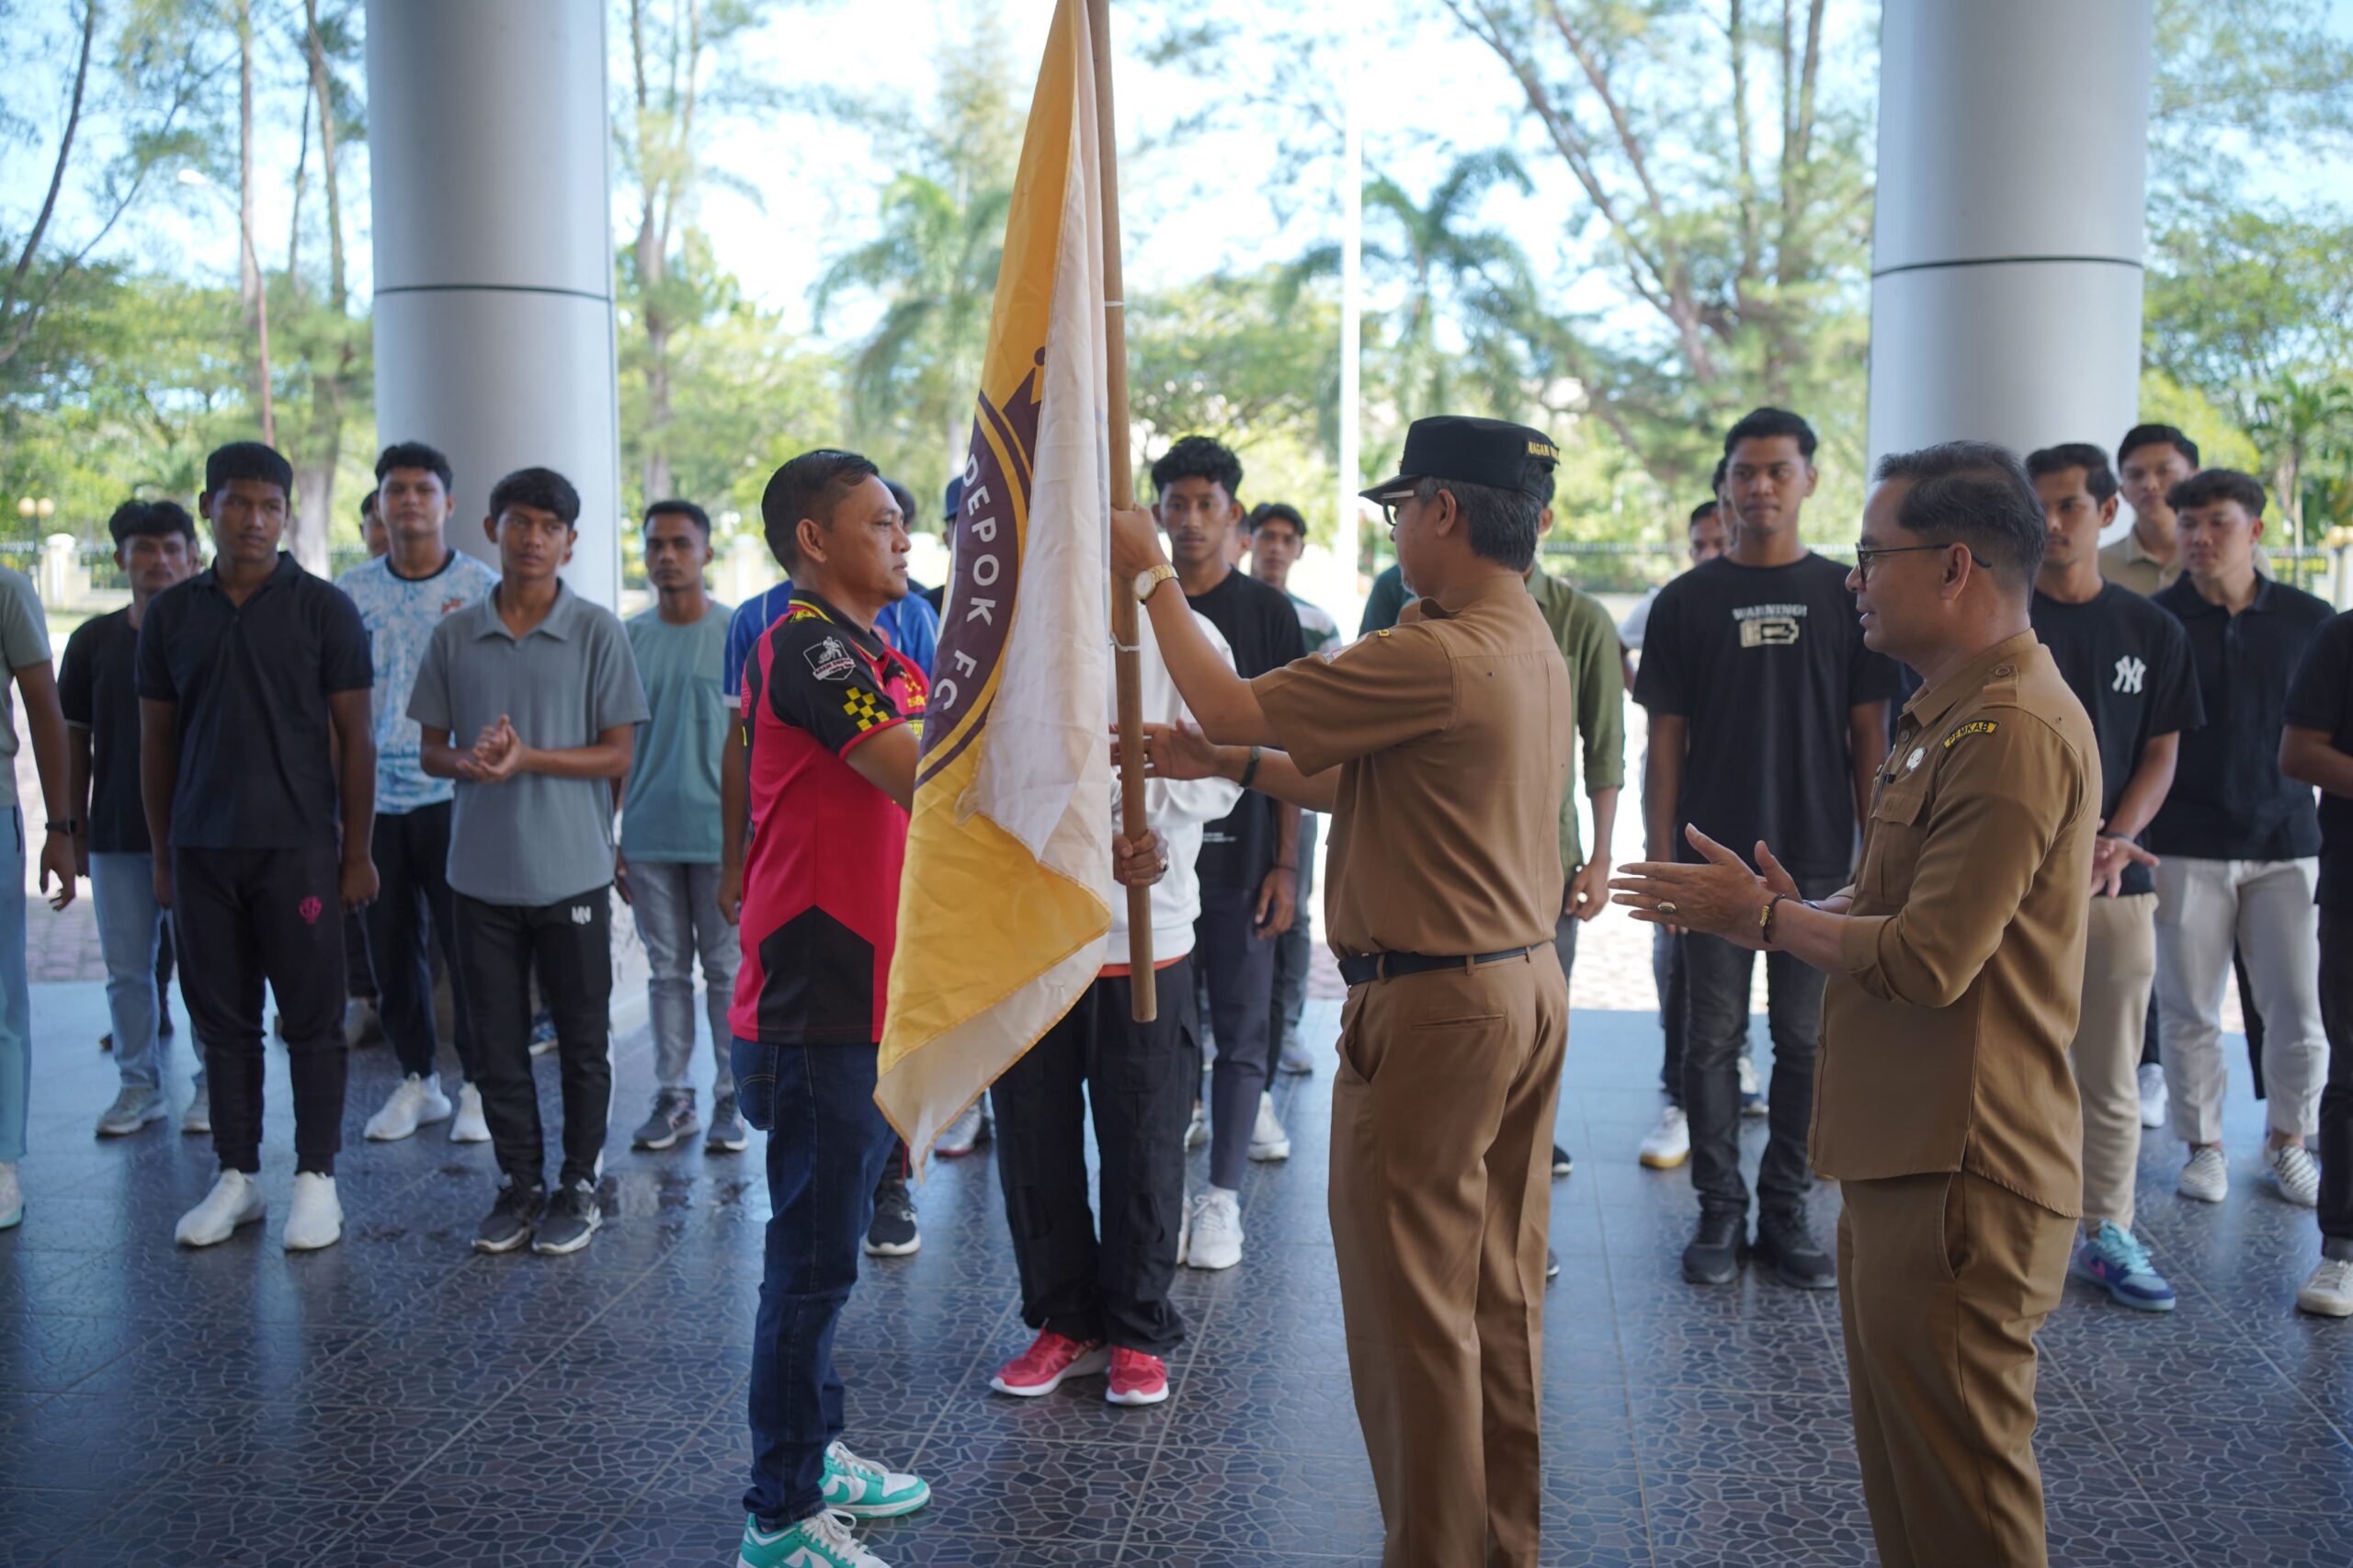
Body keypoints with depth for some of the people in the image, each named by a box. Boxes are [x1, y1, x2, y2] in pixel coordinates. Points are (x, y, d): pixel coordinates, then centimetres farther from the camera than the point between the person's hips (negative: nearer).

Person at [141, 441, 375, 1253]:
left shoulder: (323, 608, -2)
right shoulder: (170, 614, 7)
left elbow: (354, 737, -2)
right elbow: (156, 741, 11)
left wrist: (358, 851, -4)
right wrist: (162, 854, 9)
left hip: (298, 848, -3)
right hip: (201, 850, 3)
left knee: (312, 1020, 2)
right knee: (222, 1020, 9)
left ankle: (317, 1179, 12)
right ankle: (236, 1177, 20)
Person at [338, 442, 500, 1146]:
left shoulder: (483, 589, 0)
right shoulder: (350, 592, 9)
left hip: (453, 793, -3)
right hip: (374, 797, 3)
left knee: (468, 944, -2)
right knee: (391, 948, 10)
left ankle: (478, 1086, 11)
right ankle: (417, 1079, 24)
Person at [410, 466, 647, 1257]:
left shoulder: (597, 631, -4)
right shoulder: (455, 634, 5)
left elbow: (617, 754, -4)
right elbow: (431, 747, 10)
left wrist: (527, 759, -18)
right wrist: (470, 763, -13)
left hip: (571, 870, -2)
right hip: (482, 870, 3)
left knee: (583, 1042, 7)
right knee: (496, 1043, 10)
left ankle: (578, 1186, 21)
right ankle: (519, 1184, 23)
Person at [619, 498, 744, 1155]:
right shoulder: (629, 639, 8)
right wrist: (608, 838, 9)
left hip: (720, 834, -3)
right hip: (648, 835, 3)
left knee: (726, 970, 3)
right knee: (667, 970, 9)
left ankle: (731, 1099, 12)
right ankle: (673, 1097, 18)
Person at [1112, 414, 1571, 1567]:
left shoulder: (1437, 658, -22)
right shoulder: (1533, 648, 9)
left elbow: (1233, 704, -16)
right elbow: (1358, 785, 12)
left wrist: (1150, 577, -3)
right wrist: (1222, 764, 10)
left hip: (1434, 1006, -10)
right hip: (1528, 986, 10)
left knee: (1413, 1305, 3)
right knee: (1501, 1291, 18)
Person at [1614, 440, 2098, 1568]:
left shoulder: (2012, 731, -20)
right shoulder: (1955, 716, 16)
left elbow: (1928, 960, -23)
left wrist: (1768, 916, -11)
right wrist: (1792, 910, 6)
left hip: (1961, 1175, -11)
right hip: (1904, 1156, 11)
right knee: (1898, 1458, 22)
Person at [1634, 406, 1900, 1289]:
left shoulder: (1846, 597, 6)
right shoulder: (1687, 601, 4)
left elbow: (1869, 736, 6)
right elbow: (1665, 740, 3)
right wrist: (1660, 859, -3)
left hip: (1819, 861, 1)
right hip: (1715, 860, 0)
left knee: (1807, 1042, 6)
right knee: (1714, 1038, 4)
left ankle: (1787, 1210, 18)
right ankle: (1721, 1210, 14)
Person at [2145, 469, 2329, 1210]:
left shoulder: (2309, 619, 6)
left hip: (2286, 844, 2)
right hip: (2186, 849, -1)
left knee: (2301, 1008, 2)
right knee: (2190, 1008, 4)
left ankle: (2287, 1142, 21)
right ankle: (2204, 1145, 19)